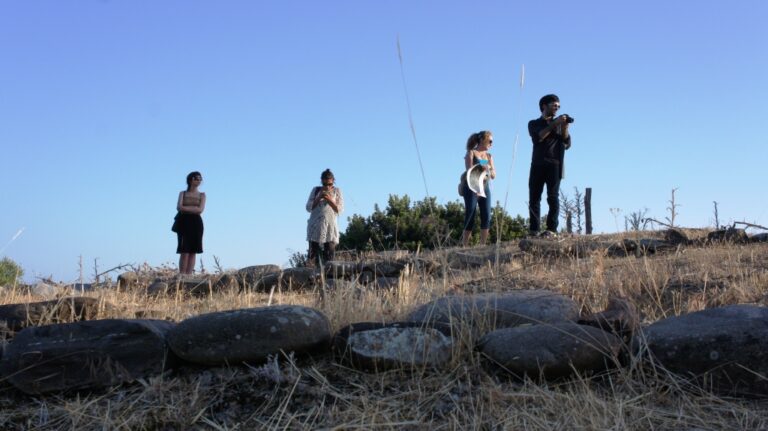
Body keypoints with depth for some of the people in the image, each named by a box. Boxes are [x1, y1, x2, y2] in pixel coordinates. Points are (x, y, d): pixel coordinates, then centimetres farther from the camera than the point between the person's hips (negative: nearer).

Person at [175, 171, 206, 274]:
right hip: (184, 222, -1)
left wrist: (186, 208, -7)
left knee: (193, 251, -2)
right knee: (184, 251, -8)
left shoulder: (202, 195, 9)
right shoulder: (182, 193, 9)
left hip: (196, 223, 1)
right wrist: (194, 208, -10)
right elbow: (179, 207, -7)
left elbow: (200, 210, -6)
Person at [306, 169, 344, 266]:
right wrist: (318, 198, -9)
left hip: (330, 227, -1)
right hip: (315, 226, 1)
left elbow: (340, 210, 1)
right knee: (312, 255, -5)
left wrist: (330, 200, -13)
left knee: (329, 257, -5)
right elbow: (309, 207, 5)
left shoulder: (337, 191, 8)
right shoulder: (316, 190, 10)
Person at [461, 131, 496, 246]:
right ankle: (464, 246, -4)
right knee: (470, 218, -8)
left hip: (485, 188, 5)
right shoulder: (471, 153, 5)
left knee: (486, 217, -7)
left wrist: (489, 170, -9)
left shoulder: (489, 156, 18)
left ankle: (483, 245, -3)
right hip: (472, 188, -5)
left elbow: (493, 175, 11)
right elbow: (469, 170, -5)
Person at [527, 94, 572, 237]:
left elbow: (567, 144, 10)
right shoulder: (534, 123, 16)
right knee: (534, 198, -6)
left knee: (553, 197, -10)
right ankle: (534, 230, -6)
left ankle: (552, 229, -15)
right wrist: (554, 124, -11)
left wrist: (565, 127, -4)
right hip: (538, 164, 0)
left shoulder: (559, 124, 22)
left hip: (554, 164, 0)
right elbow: (538, 137, -6)